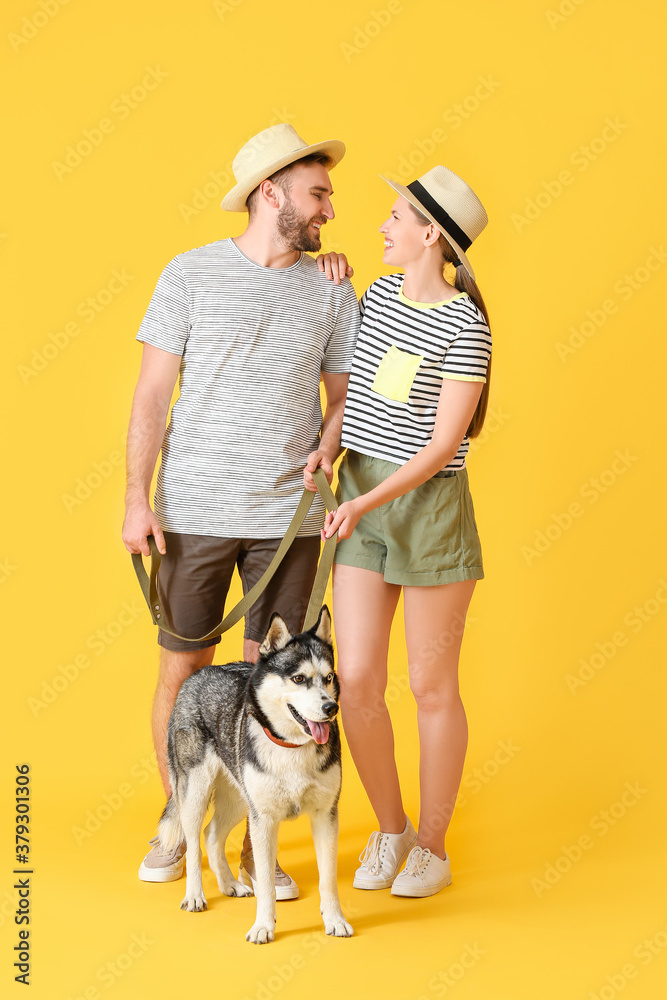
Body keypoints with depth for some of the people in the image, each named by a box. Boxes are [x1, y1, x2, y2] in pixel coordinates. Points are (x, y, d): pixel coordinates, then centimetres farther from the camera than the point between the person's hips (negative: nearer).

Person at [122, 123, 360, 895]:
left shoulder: (331, 293, 8)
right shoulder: (191, 274, 1)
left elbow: (346, 394, 15)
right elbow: (152, 395, 0)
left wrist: (330, 440, -8)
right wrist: (137, 498, -7)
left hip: (288, 516, 2)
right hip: (194, 511, -1)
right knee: (182, 669, 5)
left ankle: (256, 847, 17)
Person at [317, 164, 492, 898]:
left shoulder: (465, 326, -14)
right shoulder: (378, 293, 8)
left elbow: (445, 444, -17)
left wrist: (365, 504, -27)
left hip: (430, 507, -6)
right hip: (359, 503, 6)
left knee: (432, 687, 4)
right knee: (356, 680, 3)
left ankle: (433, 845, 21)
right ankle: (389, 829, 23)